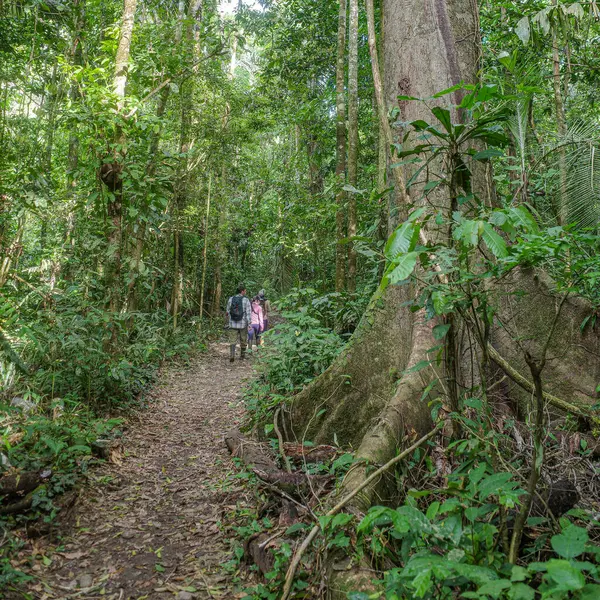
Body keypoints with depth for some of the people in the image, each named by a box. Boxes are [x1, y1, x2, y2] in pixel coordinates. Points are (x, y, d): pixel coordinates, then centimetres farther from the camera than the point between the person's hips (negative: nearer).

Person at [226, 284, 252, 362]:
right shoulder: (246, 300, -9)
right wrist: (249, 324, -9)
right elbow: (248, 313, -13)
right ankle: (242, 356, 27)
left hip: (233, 324, 2)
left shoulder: (231, 299, 1)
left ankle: (232, 355, -17)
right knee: (243, 341, 15)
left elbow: (228, 312, 9)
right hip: (243, 324, -2)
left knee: (233, 341, 2)